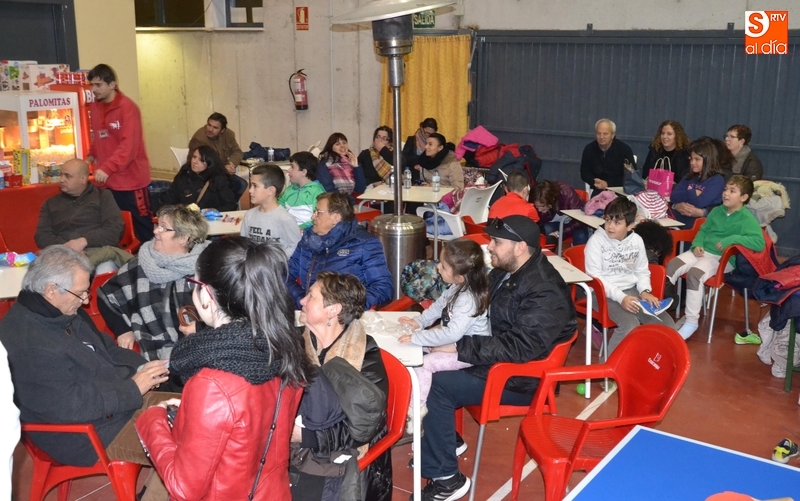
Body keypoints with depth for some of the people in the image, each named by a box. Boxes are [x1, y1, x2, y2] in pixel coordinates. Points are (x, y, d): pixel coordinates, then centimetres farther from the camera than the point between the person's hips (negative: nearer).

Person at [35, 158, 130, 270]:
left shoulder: (103, 196, 15)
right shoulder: (51, 203, 23)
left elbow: (116, 229, 3)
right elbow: (42, 235, 11)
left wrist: (84, 241, -12)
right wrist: (66, 248, -11)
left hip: (99, 250, -1)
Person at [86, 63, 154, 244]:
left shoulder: (127, 107, -14)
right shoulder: (94, 107, 9)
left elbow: (129, 145, -23)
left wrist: (107, 168, -29)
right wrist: (91, 156, 11)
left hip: (131, 179, -7)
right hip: (109, 181, 7)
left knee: (142, 225, 3)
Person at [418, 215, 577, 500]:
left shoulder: (545, 293, -25)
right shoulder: (507, 272, 4)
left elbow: (518, 348, -31)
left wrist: (459, 347, -29)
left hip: (519, 378, -9)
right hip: (496, 358, 9)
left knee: (436, 386, -20)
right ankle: (444, 440, 14)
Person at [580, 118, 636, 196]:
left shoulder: (624, 149, -7)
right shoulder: (589, 149, 0)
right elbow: (584, 173, 8)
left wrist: (608, 184, -17)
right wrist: (595, 182, -14)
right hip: (599, 190, 1)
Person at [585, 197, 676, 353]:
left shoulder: (637, 240, 6)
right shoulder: (596, 240, -10)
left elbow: (642, 271, 15)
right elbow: (595, 277, -14)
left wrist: (645, 291, -7)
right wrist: (620, 297, -23)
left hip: (632, 290, 6)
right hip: (604, 294, -6)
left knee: (667, 325, -9)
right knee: (630, 326, -30)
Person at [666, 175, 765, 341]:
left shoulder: (747, 218, -8)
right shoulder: (716, 211, 12)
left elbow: (759, 243, -19)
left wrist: (732, 239, -25)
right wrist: (697, 244, 2)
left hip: (723, 258, -6)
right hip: (703, 251, 7)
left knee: (695, 273, -32)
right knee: (672, 265, -16)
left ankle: (691, 321, -21)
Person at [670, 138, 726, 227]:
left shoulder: (717, 180, -3)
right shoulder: (689, 177, 18)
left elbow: (700, 203, -14)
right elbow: (673, 197, 6)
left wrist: (687, 193, 0)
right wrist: (676, 206, -12)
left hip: (697, 224, -7)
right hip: (676, 219, 7)